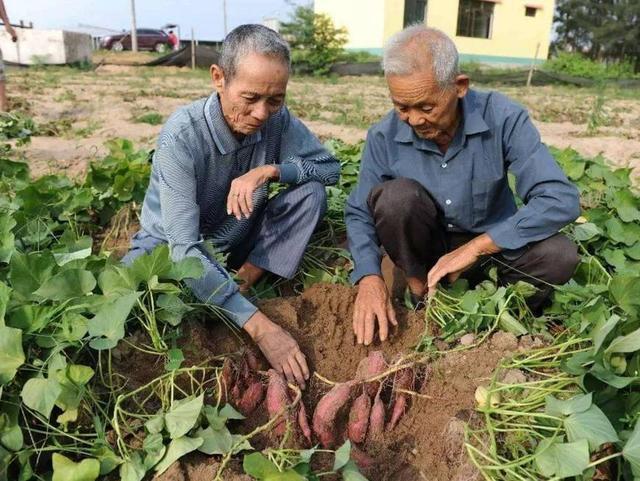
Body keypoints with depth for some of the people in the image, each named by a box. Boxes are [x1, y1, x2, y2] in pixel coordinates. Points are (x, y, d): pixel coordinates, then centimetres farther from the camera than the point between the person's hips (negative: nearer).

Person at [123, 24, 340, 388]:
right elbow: (185, 247, -35)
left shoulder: (278, 120, -17)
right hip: (171, 247, -3)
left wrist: (270, 170, -29)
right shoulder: (182, 135, -30)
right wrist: (261, 326, -43)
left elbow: (330, 167, -7)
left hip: (233, 242, 4)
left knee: (311, 192, -18)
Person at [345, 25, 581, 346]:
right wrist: (369, 277, -28)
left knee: (559, 255, -28)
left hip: (493, 241, 0)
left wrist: (474, 248, -31)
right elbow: (359, 213, -10)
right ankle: (422, 300, -8)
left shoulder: (503, 119, -21)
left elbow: (561, 199, -27)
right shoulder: (384, 137, -17)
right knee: (395, 195, -30)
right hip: (425, 244, 1)